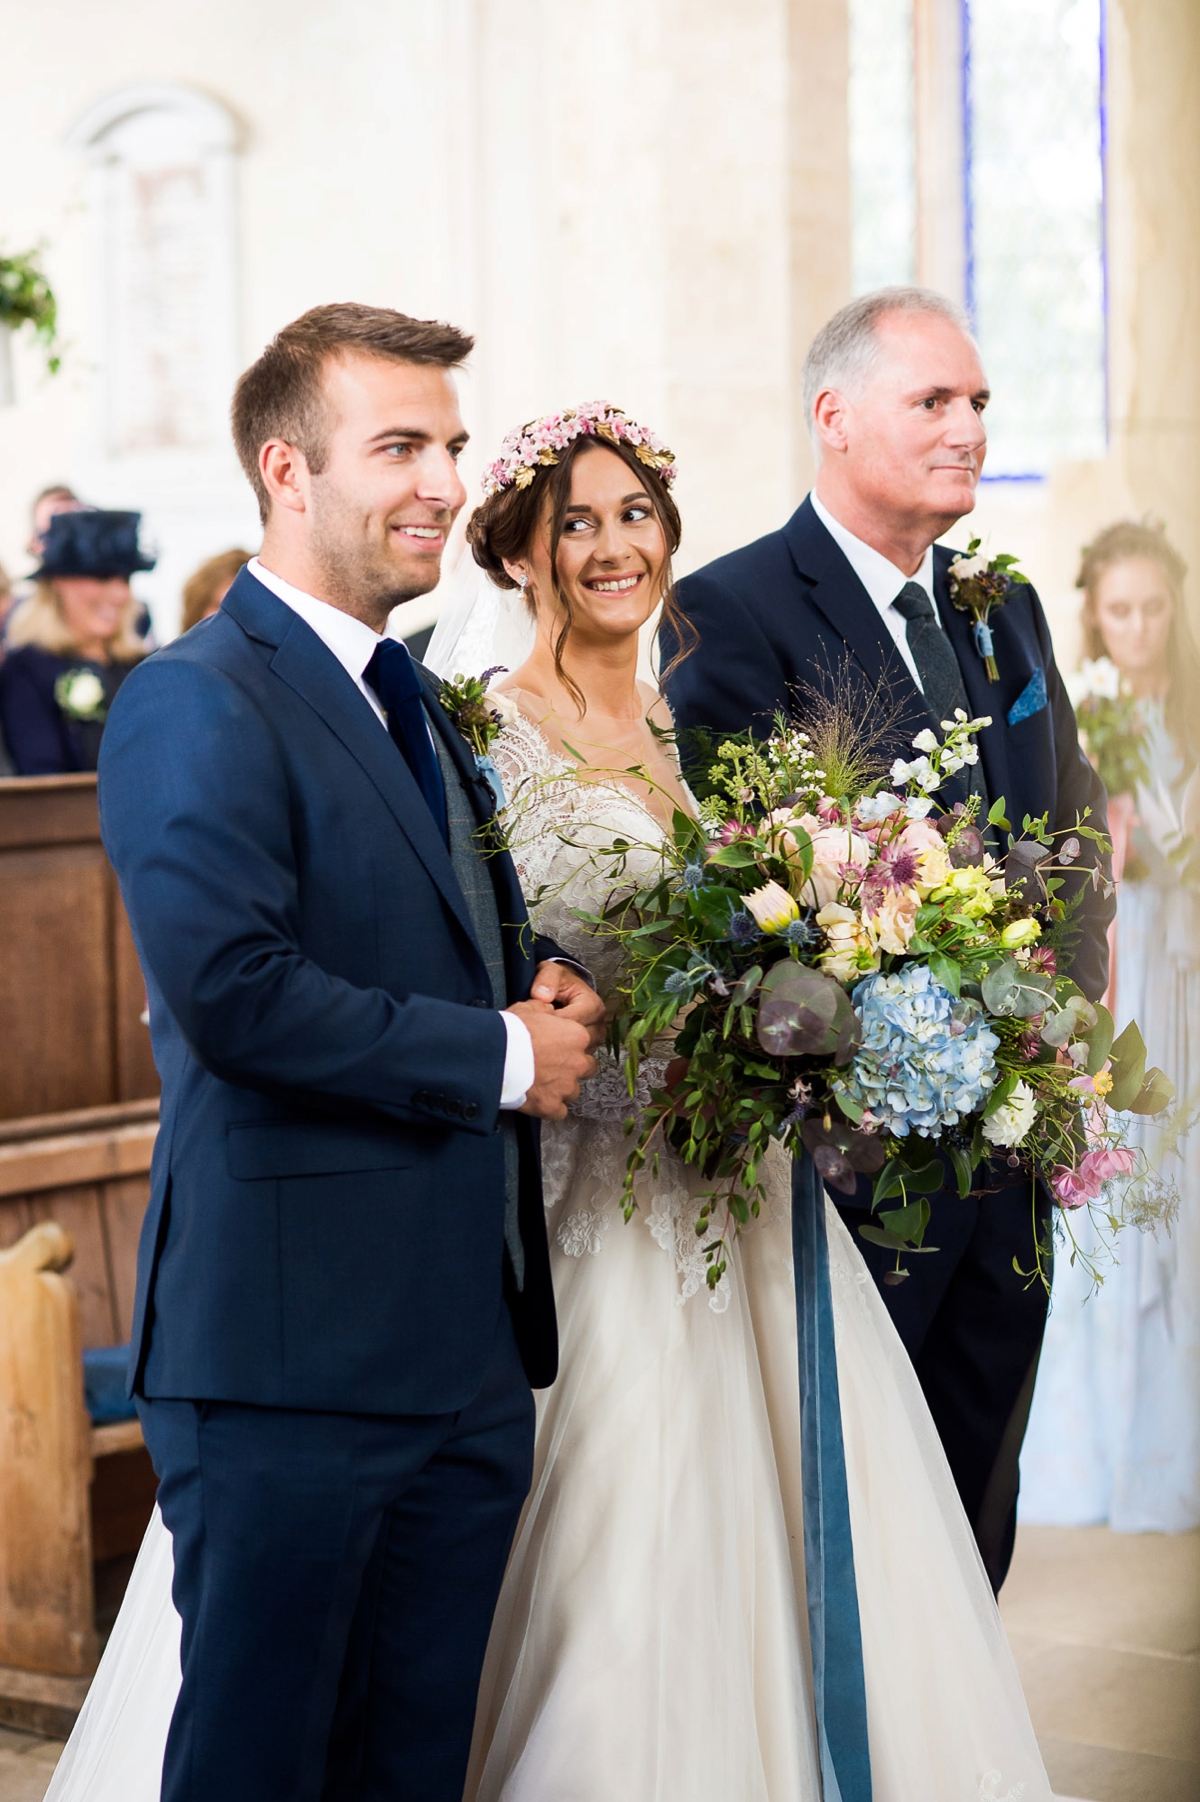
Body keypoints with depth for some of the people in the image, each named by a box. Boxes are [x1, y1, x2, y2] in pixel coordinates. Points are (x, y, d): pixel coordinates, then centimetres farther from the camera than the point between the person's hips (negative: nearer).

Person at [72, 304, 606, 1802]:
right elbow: (232, 989, -24)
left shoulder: (417, 706, 18)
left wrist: (543, 984, 5)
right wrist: (502, 1053, -14)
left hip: (470, 1352, 9)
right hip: (292, 1354, -9)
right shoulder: (197, 703, -11)